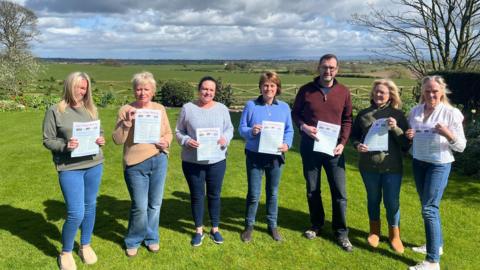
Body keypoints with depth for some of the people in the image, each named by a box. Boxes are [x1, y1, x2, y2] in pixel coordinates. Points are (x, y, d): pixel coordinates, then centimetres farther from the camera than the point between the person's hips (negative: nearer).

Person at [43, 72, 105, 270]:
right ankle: (65, 253, 20)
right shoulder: (55, 111, -4)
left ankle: (86, 245, 36)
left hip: (94, 165, 4)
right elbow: (47, 140, -2)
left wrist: (101, 140, -6)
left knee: (90, 207, 15)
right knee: (76, 214, -5)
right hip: (70, 168, -4)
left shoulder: (91, 109, 7)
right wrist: (65, 146, -20)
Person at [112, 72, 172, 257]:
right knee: (140, 207, 0)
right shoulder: (126, 110, -5)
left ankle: (151, 238, 34)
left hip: (159, 161, 3)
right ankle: (133, 241, 24)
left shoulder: (160, 109, 5)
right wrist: (127, 122, -22)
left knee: (155, 204, 13)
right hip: (136, 165, -3)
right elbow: (117, 140, -8)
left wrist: (166, 142, -9)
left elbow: (168, 133, 12)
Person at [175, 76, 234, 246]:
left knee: (214, 195, 12)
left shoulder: (222, 109, 2)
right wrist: (187, 141, -18)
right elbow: (178, 132, 1)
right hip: (192, 161, -1)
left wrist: (225, 138, -13)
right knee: (196, 196, 9)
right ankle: (198, 230, 26)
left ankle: (215, 229, 29)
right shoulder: (187, 108, -4)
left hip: (217, 161, 2)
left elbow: (230, 129, 9)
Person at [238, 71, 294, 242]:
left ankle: (272, 225, 30)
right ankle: (249, 225, 23)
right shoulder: (251, 105, -4)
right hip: (255, 156, -2)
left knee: (273, 193, 15)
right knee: (253, 194, 4)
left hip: (276, 157, 2)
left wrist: (287, 144, -16)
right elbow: (241, 129, -3)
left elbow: (289, 131, 3)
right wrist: (251, 131, -25)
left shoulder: (284, 107, 2)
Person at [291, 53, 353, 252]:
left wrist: (342, 143, -6)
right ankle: (316, 225, 31)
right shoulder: (306, 90, -1)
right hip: (310, 146, 0)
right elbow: (295, 114, 7)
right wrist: (303, 126, -13)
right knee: (312, 190, 12)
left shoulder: (344, 92, 1)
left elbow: (347, 120, 6)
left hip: (333, 148, 0)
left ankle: (341, 232, 16)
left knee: (339, 192, 1)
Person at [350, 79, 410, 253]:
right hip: (369, 166, 2)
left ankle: (394, 235, 28)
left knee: (392, 202, 6)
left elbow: (407, 143, -3)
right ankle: (374, 231, 36)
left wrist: (395, 128, -19)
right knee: (373, 199, 16)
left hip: (392, 167, -1)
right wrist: (357, 145, -10)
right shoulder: (363, 114, 3)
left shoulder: (397, 114, -1)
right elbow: (354, 135, 11)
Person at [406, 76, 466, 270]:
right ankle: (437, 244, 36)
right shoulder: (415, 111, 2)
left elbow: (461, 146, -11)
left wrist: (448, 134, -30)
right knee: (430, 206, 18)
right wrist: (407, 135, -8)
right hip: (418, 162, 6)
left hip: (439, 165, -6)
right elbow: (407, 133, 16)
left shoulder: (451, 113, -12)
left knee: (429, 209, -8)